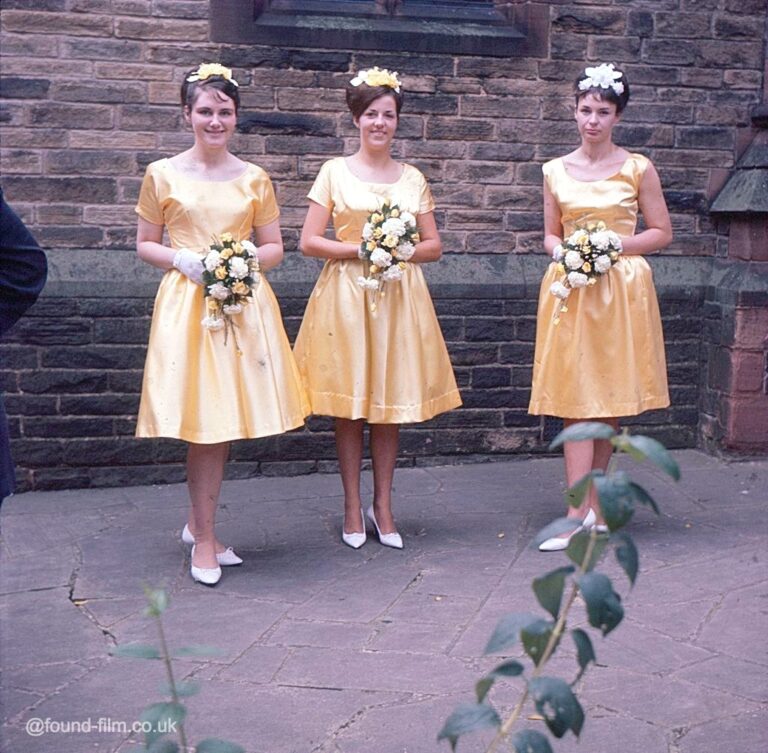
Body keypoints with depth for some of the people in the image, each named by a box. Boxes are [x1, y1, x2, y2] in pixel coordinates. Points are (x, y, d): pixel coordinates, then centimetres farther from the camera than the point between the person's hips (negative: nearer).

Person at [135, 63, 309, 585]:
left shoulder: (254, 179, 9)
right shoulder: (162, 175, 4)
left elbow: (274, 248, 12)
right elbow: (145, 246, 8)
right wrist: (181, 259, -11)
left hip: (243, 303, 3)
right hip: (186, 302, -2)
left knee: (228, 419, 5)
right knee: (202, 419, -6)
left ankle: (198, 524, 24)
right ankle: (205, 540, 7)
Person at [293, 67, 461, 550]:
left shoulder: (413, 178, 10)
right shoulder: (335, 172, 3)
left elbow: (434, 247, 10)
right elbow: (309, 241, -2)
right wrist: (360, 248, -13)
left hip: (399, 294, 2)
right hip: (345, 292, -2)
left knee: (392, 401, 4)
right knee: (348, 402, 1)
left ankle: (383, 505, 16)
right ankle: (352, 508, 12)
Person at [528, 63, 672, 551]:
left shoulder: (637, 169, 2)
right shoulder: (556, 171, 9)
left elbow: (662, 233, 4)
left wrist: (613, 243, -10)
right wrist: (562, 251, -6)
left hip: (622, 289, -1)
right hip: (569, 291, 2)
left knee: (609, 401, 3)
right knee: (576, 400, -5)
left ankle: (590, 507, 13)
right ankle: (582, 512, -5)